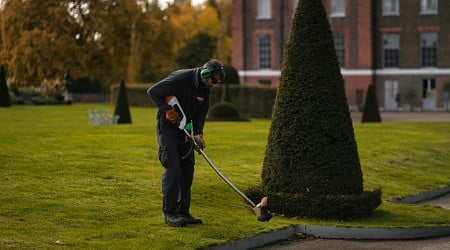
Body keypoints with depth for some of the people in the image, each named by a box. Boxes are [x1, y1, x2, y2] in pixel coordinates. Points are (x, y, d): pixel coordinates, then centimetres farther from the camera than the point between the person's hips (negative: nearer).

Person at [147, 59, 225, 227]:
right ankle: (169, 213, -8)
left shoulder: (205, 89, 2)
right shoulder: (180, 79, -22)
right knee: (173, 168, -14)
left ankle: (183, 211, 12)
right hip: (167, 127, -8)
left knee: (187, 169, 5)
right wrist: (168, 110, -24)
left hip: (184, 129, 8)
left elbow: (201, 113, 6)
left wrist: (198, 134, -8)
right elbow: (152, 92, -21)